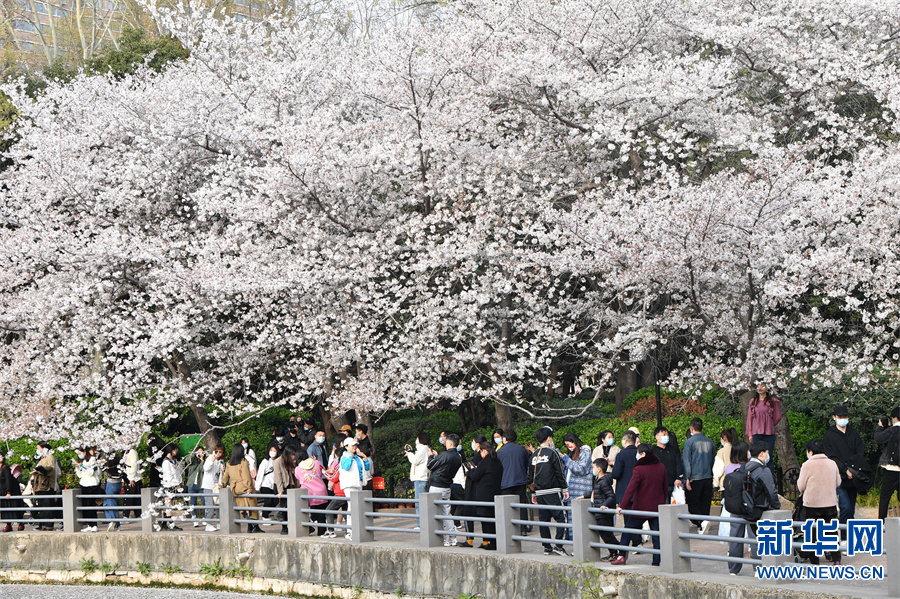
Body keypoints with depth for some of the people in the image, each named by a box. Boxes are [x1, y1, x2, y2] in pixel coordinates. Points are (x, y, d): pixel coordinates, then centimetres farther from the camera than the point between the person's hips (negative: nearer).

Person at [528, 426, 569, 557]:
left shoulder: (534, 455, 11)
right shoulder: (552, 453, -8)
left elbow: (530, 475, 16)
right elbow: (560, 473, -8)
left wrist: (534, 493, 23)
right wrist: (565, 489, 0)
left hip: (539, 492, 6)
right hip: (552, 492, -6)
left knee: (543, 519, 10)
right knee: (560, 517, -5)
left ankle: (547, 547, 11)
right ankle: (558, 545, -14)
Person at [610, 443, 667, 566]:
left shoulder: (639, 469, -14)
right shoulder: (661, 467, 4)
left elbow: (631, 489, -18)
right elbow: (665, 487, 13)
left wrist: (622, 506, -15)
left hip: (641, 507, -5)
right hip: (657, 507, 5)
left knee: (628, 530, 11)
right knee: (656, 534, 5)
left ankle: (622, 556, 11)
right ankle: (656, 561, 0)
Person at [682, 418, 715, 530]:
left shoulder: (689, 442, -7)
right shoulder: (710, 442, 9)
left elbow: (687, 461, -10)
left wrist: (687, 478, -9)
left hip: (694, 478, -5)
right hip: (708, 478, 5)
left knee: (692, 504, 0)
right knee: (705, 504, 10)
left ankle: (702, 521, -23)